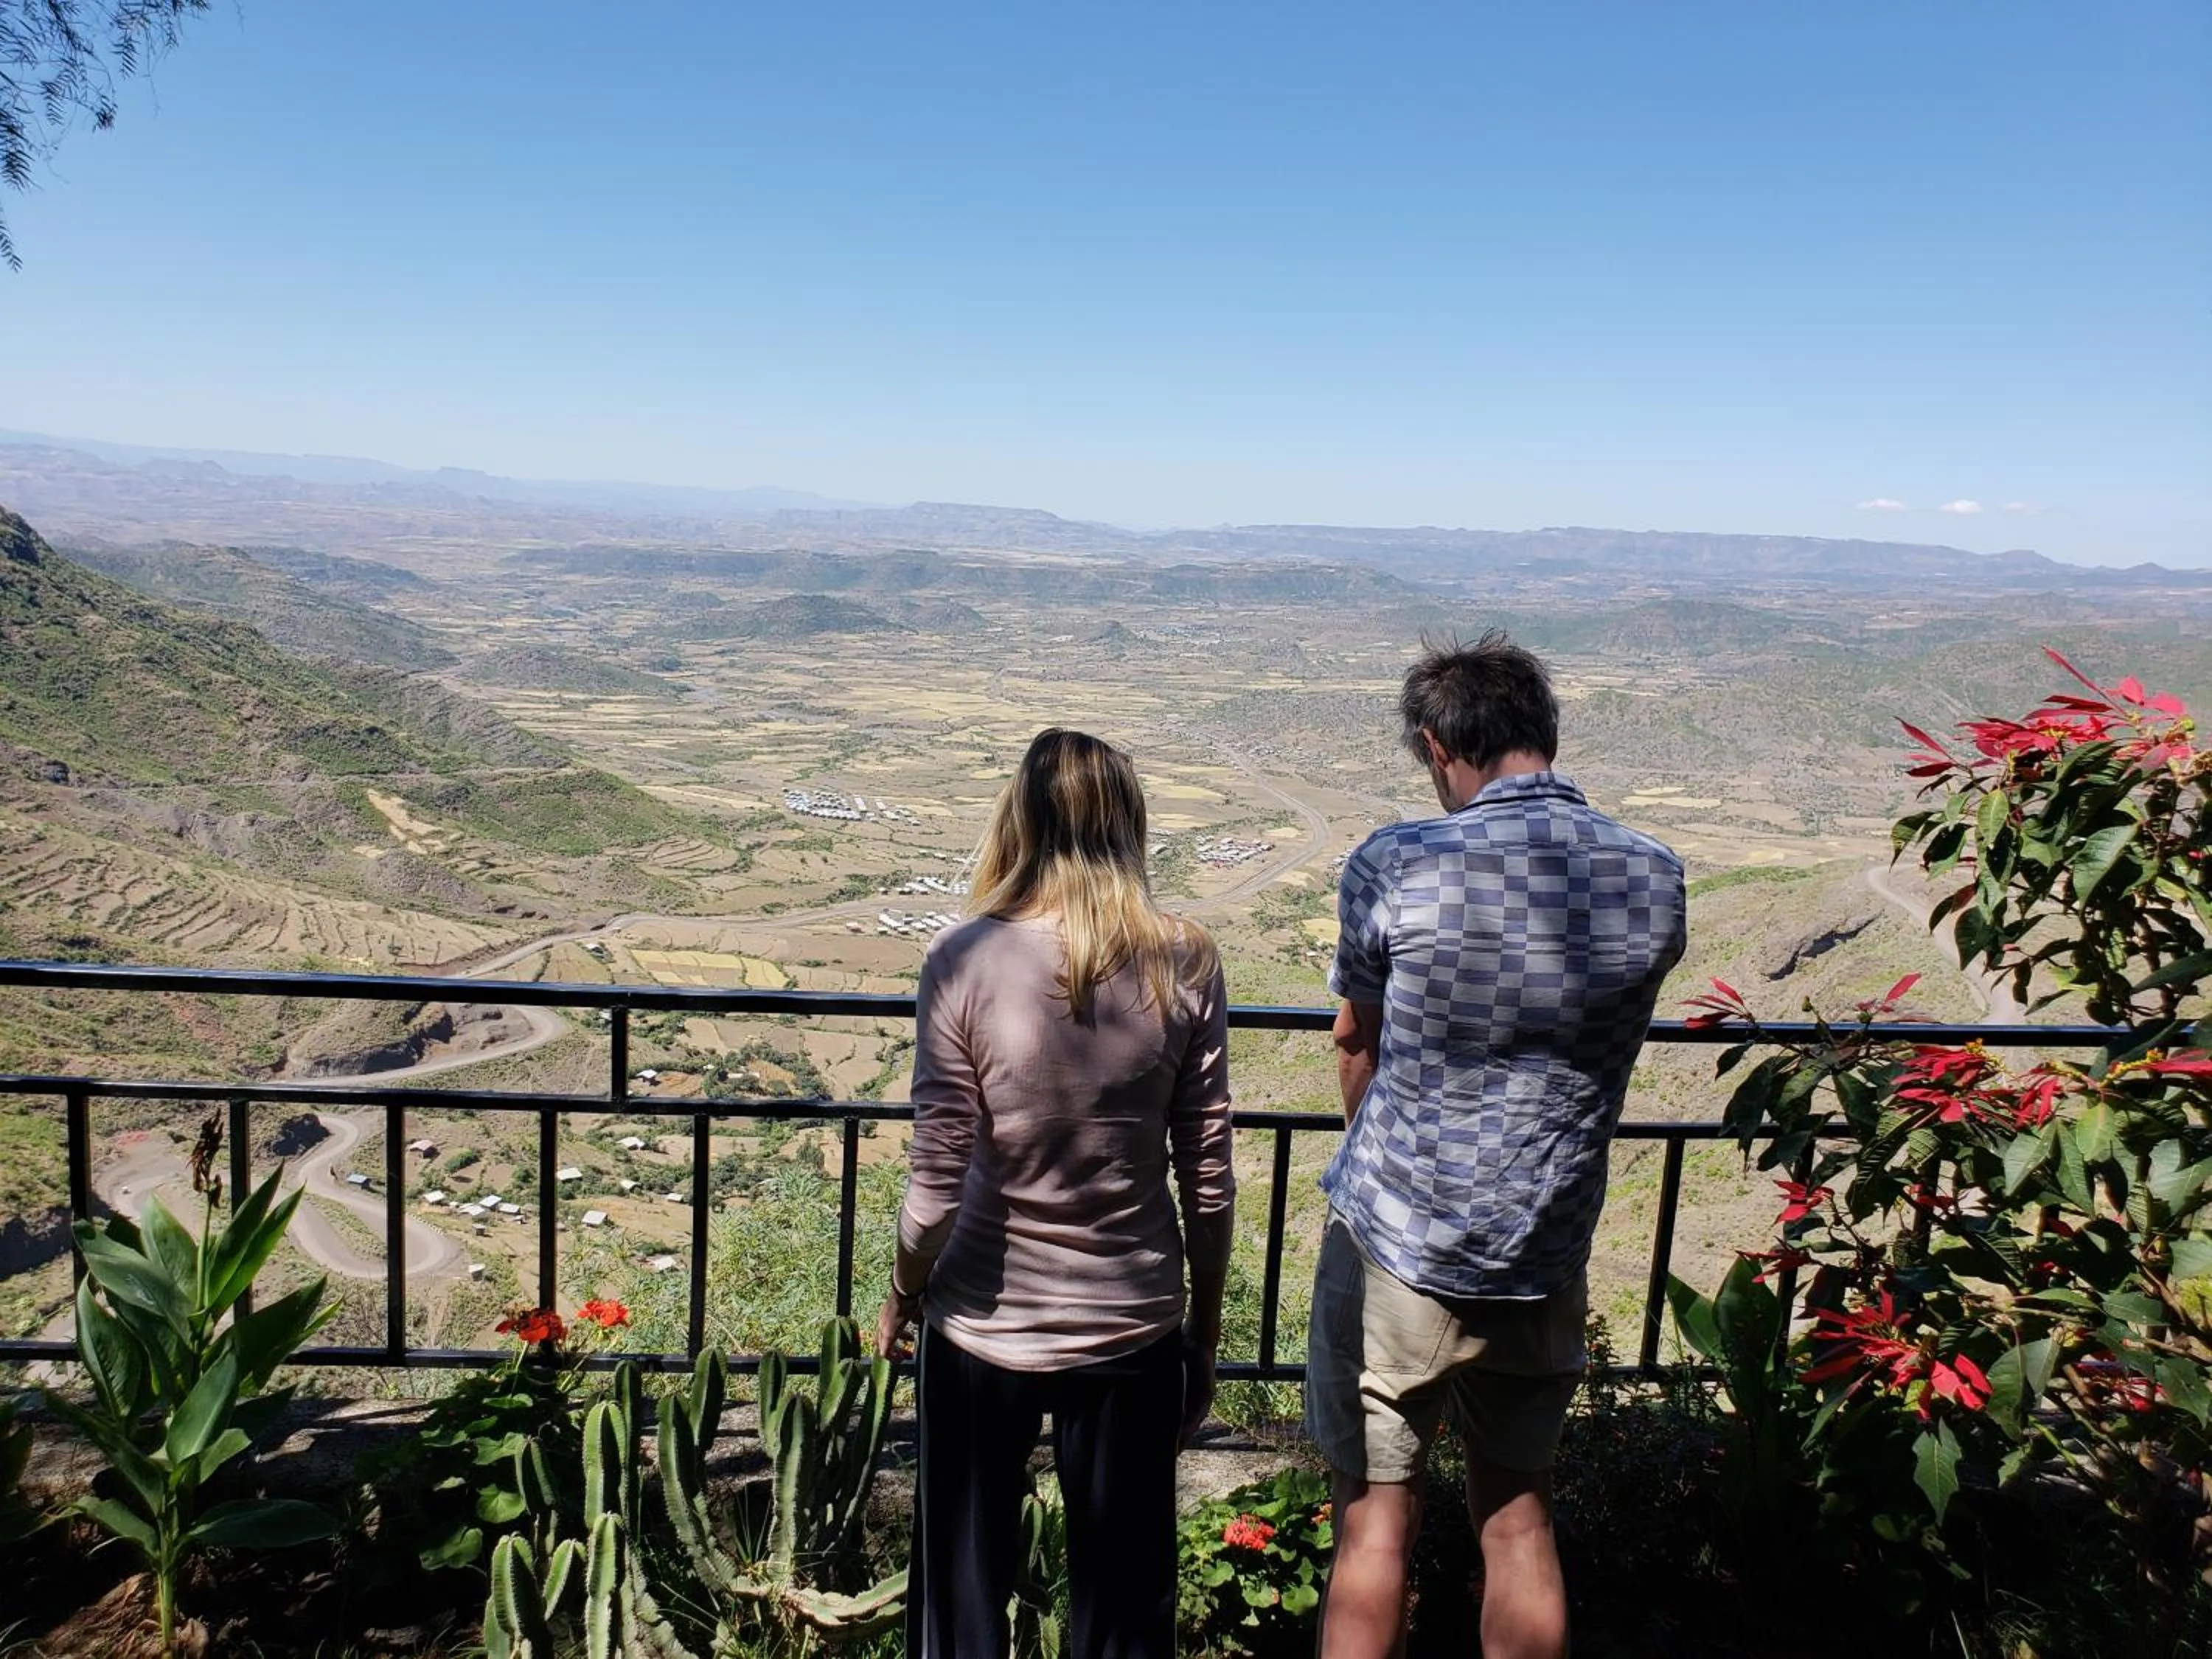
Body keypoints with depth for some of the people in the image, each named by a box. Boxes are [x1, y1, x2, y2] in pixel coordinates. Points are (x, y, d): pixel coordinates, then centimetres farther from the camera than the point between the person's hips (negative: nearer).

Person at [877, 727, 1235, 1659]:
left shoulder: (965, 961, -14)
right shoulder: (1184, 967, -9)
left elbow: (938, 1181, -13)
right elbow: (1208, 1180, -5)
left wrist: (901, 1296, 6)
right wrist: (1205, 1336, 9)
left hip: (984, 1327, -1)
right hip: (1134, 1328, 2)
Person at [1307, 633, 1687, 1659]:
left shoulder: (1395, 868, -15)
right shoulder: (1655, 880, -5)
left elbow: (1356, 1045, -1)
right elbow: (1609, 1035, 8)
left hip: (1395, 1244, -3)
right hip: (1545, 1258, 4)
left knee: (1377, 1519, 11)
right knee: (1518, 1518, 19)